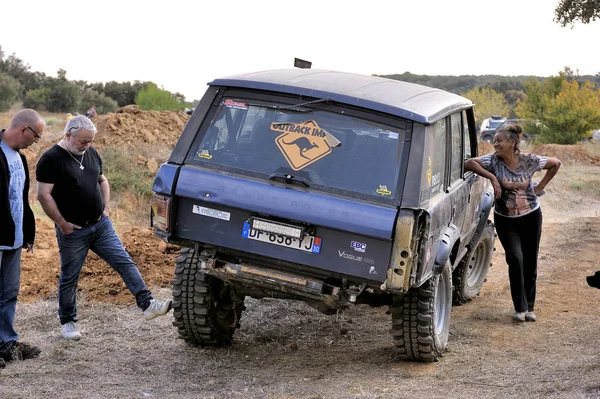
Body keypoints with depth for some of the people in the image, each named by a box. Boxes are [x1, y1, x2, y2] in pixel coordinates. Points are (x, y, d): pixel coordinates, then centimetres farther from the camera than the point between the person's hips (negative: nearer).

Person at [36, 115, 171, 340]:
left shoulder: (91, 153, 9)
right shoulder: (51, 159, -13)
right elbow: (43, 195, -17)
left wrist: (105, 208, 9)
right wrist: (62, 224, -16)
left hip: (101, 225, 6)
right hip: (73, 231, -5)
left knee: (125, 262, -3)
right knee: (69, 278, 7)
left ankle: (147, 304, -6)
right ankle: (67, 322, 21)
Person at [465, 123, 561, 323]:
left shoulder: (529, 161, -9)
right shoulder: (493, 160, -10)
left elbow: (555, 164, 5)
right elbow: (469, 163, -20)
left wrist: (540, 187, 1)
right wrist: (492, 177, -25)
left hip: (531, 216, 1)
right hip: (505, 220, -1)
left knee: (530, 263, 5)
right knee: (515, 258, -15)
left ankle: (529, 308, 18)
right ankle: (520, 308, -5)